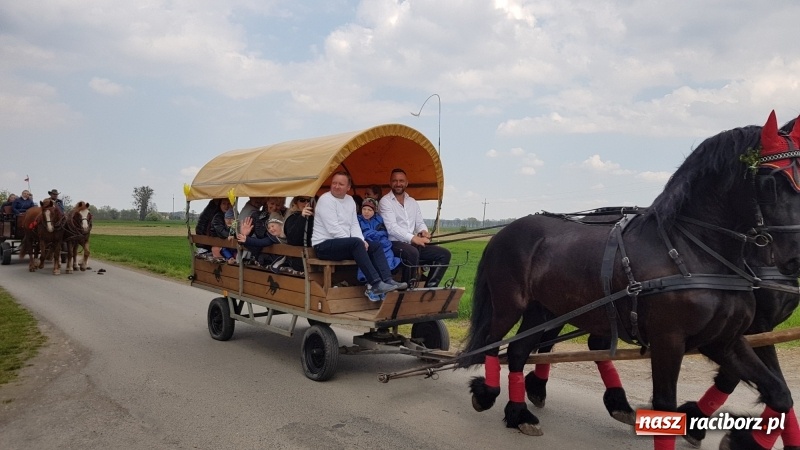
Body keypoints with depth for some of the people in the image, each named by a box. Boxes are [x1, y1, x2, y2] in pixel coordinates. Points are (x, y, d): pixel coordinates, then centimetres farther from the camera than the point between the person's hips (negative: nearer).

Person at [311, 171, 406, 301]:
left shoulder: (350, 200, 13)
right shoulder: (326, 199, -12)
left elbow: (354, 225, 10)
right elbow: (333, 229, -20)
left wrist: (362, 241, -10)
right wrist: (358, 242, -17)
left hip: (343, 244, 9)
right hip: (324, 245, -9)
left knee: (376, 247, -2)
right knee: (356, 243, -32)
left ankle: (387, 280, -15)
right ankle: (376, 284, -35)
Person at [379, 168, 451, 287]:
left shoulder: (413, 202, 20)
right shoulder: (385, 201, -2)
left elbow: (420, 222, 17)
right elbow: (391, 227, -14)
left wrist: (424, 231, -9)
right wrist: (413, 238, -24)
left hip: (414, 244, 7)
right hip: (395, 244, -7)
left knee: (444, 254, -7)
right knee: (412, 253, -38)